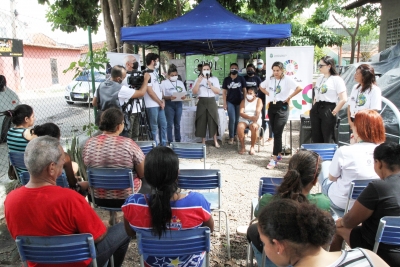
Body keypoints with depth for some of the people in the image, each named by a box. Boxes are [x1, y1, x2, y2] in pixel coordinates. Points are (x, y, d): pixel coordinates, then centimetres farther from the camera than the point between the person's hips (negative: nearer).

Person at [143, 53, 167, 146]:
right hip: (152, 105, -9)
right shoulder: (147, 74, -13)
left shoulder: (155, 72, 15)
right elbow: (150, 91, -17)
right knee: (154, 127, 0)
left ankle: (163, 144, 23)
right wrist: (160, 102, -10)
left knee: (163, 124, 13)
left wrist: (162, 100, 5)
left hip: (159, 104, 9)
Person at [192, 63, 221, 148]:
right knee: (202, 122, 1)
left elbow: (218, 91, -3)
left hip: (211, 102, 0)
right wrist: (198, 82, -15)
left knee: (213, 121, -1)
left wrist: (210, 84, -15)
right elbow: (194, 92, -3)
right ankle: (203, 141, 11)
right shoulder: (198, 79, 8)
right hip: (202, 102, 1)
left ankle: (215, 141, 10)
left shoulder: (215, 79, 7)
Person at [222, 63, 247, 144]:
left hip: (239, 102, 1)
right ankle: (231, 137, 0)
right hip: (230, 102, -1)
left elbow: (244, 90, 4)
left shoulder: (241, 78, 1)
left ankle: (235, 134, 27)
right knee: (232, 120, -7)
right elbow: (224, 92, 2)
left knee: (237, 119, 10)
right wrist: (224, 103, -4)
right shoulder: (226, 79, 1)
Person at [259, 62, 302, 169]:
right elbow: (261, 86, 24)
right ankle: (279, 154, 26)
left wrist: (289, 97, -13)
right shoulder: (270, 79, 7)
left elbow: (299, 88, -19)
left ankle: (274, 159, -6)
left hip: (282, 107, -6)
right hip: (272, 107, 6)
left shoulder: (287, 79, -10)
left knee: (277, 133, -9)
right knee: (275, 132, 12)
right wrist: (268, 94, 10)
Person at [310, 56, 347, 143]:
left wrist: (334, 112, -11)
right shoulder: (319, 79, 17)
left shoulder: (337, 79, -5)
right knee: (316, 140, 9)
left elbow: (343, 99, -12)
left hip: (328, 110, -7)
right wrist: (314, 108, 13)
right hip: (316, 110, 7)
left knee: (327, 140, -1)